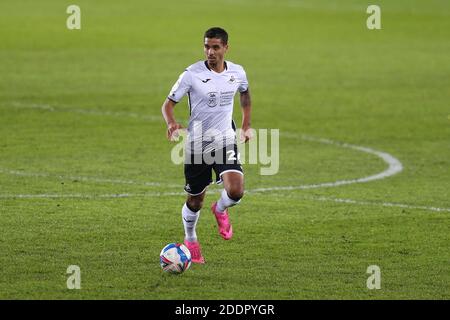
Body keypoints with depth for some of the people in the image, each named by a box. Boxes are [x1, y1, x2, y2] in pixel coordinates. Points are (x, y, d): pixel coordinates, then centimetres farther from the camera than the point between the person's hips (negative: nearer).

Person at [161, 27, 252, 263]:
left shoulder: (237, 73, -2)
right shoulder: (192, 74, -13)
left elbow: (245, 94, 21)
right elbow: (168, 104, -10)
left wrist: (246, 126, 18)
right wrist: (171, 123, -31)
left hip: (226, 142, 2)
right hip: (197, 144, -2)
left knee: (235, 192, -20)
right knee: (195, 201, 9)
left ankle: (220, 210, 17)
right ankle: (190, 240, 38)